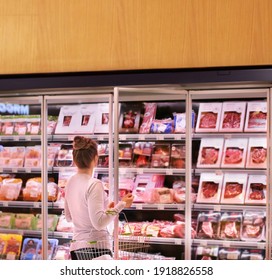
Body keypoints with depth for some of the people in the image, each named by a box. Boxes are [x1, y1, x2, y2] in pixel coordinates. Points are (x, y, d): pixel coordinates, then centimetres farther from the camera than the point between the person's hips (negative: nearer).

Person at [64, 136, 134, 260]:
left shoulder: (70, 182, 8)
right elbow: (99, 223, -19)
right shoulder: (94, 185, -15)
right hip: (96, 247, -8)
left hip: (76, 247, 8)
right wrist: (121, 205, -12)